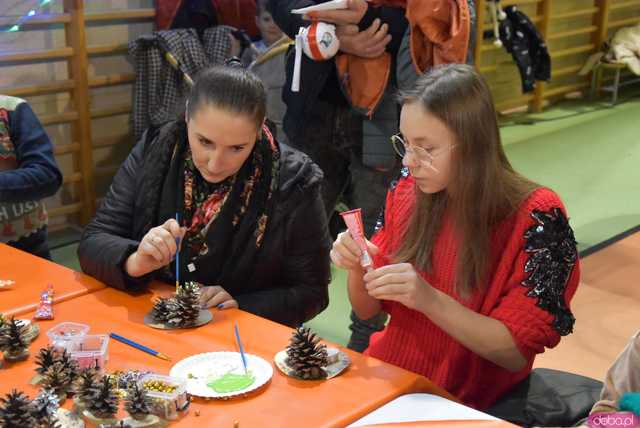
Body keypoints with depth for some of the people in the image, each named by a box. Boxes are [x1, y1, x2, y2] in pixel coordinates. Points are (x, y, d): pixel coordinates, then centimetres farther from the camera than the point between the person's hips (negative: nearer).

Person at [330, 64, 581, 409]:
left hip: (466, 403, -4)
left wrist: (430, 300, -27)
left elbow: (517, 352, -15)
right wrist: (355, 268, -15)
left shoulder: (536, 219, -15)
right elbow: (368, 310, 6)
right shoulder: (407, 192, -2)